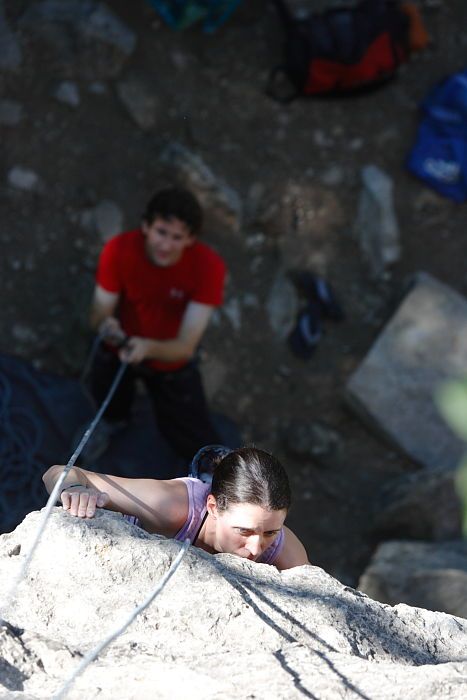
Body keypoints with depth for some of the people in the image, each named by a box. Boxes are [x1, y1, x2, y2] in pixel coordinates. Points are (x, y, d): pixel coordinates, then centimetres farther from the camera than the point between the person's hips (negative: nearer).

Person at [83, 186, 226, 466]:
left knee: (196, 442, -1)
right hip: (120, 348, 1)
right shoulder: (119, 249, -28)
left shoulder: (209, 266, -32)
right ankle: (114, 419, 39)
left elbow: (186, 346, -33)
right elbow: (99, 313, -21)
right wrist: (106, 325, -46)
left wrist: (148, 348, -54)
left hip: (171, 361, -1)